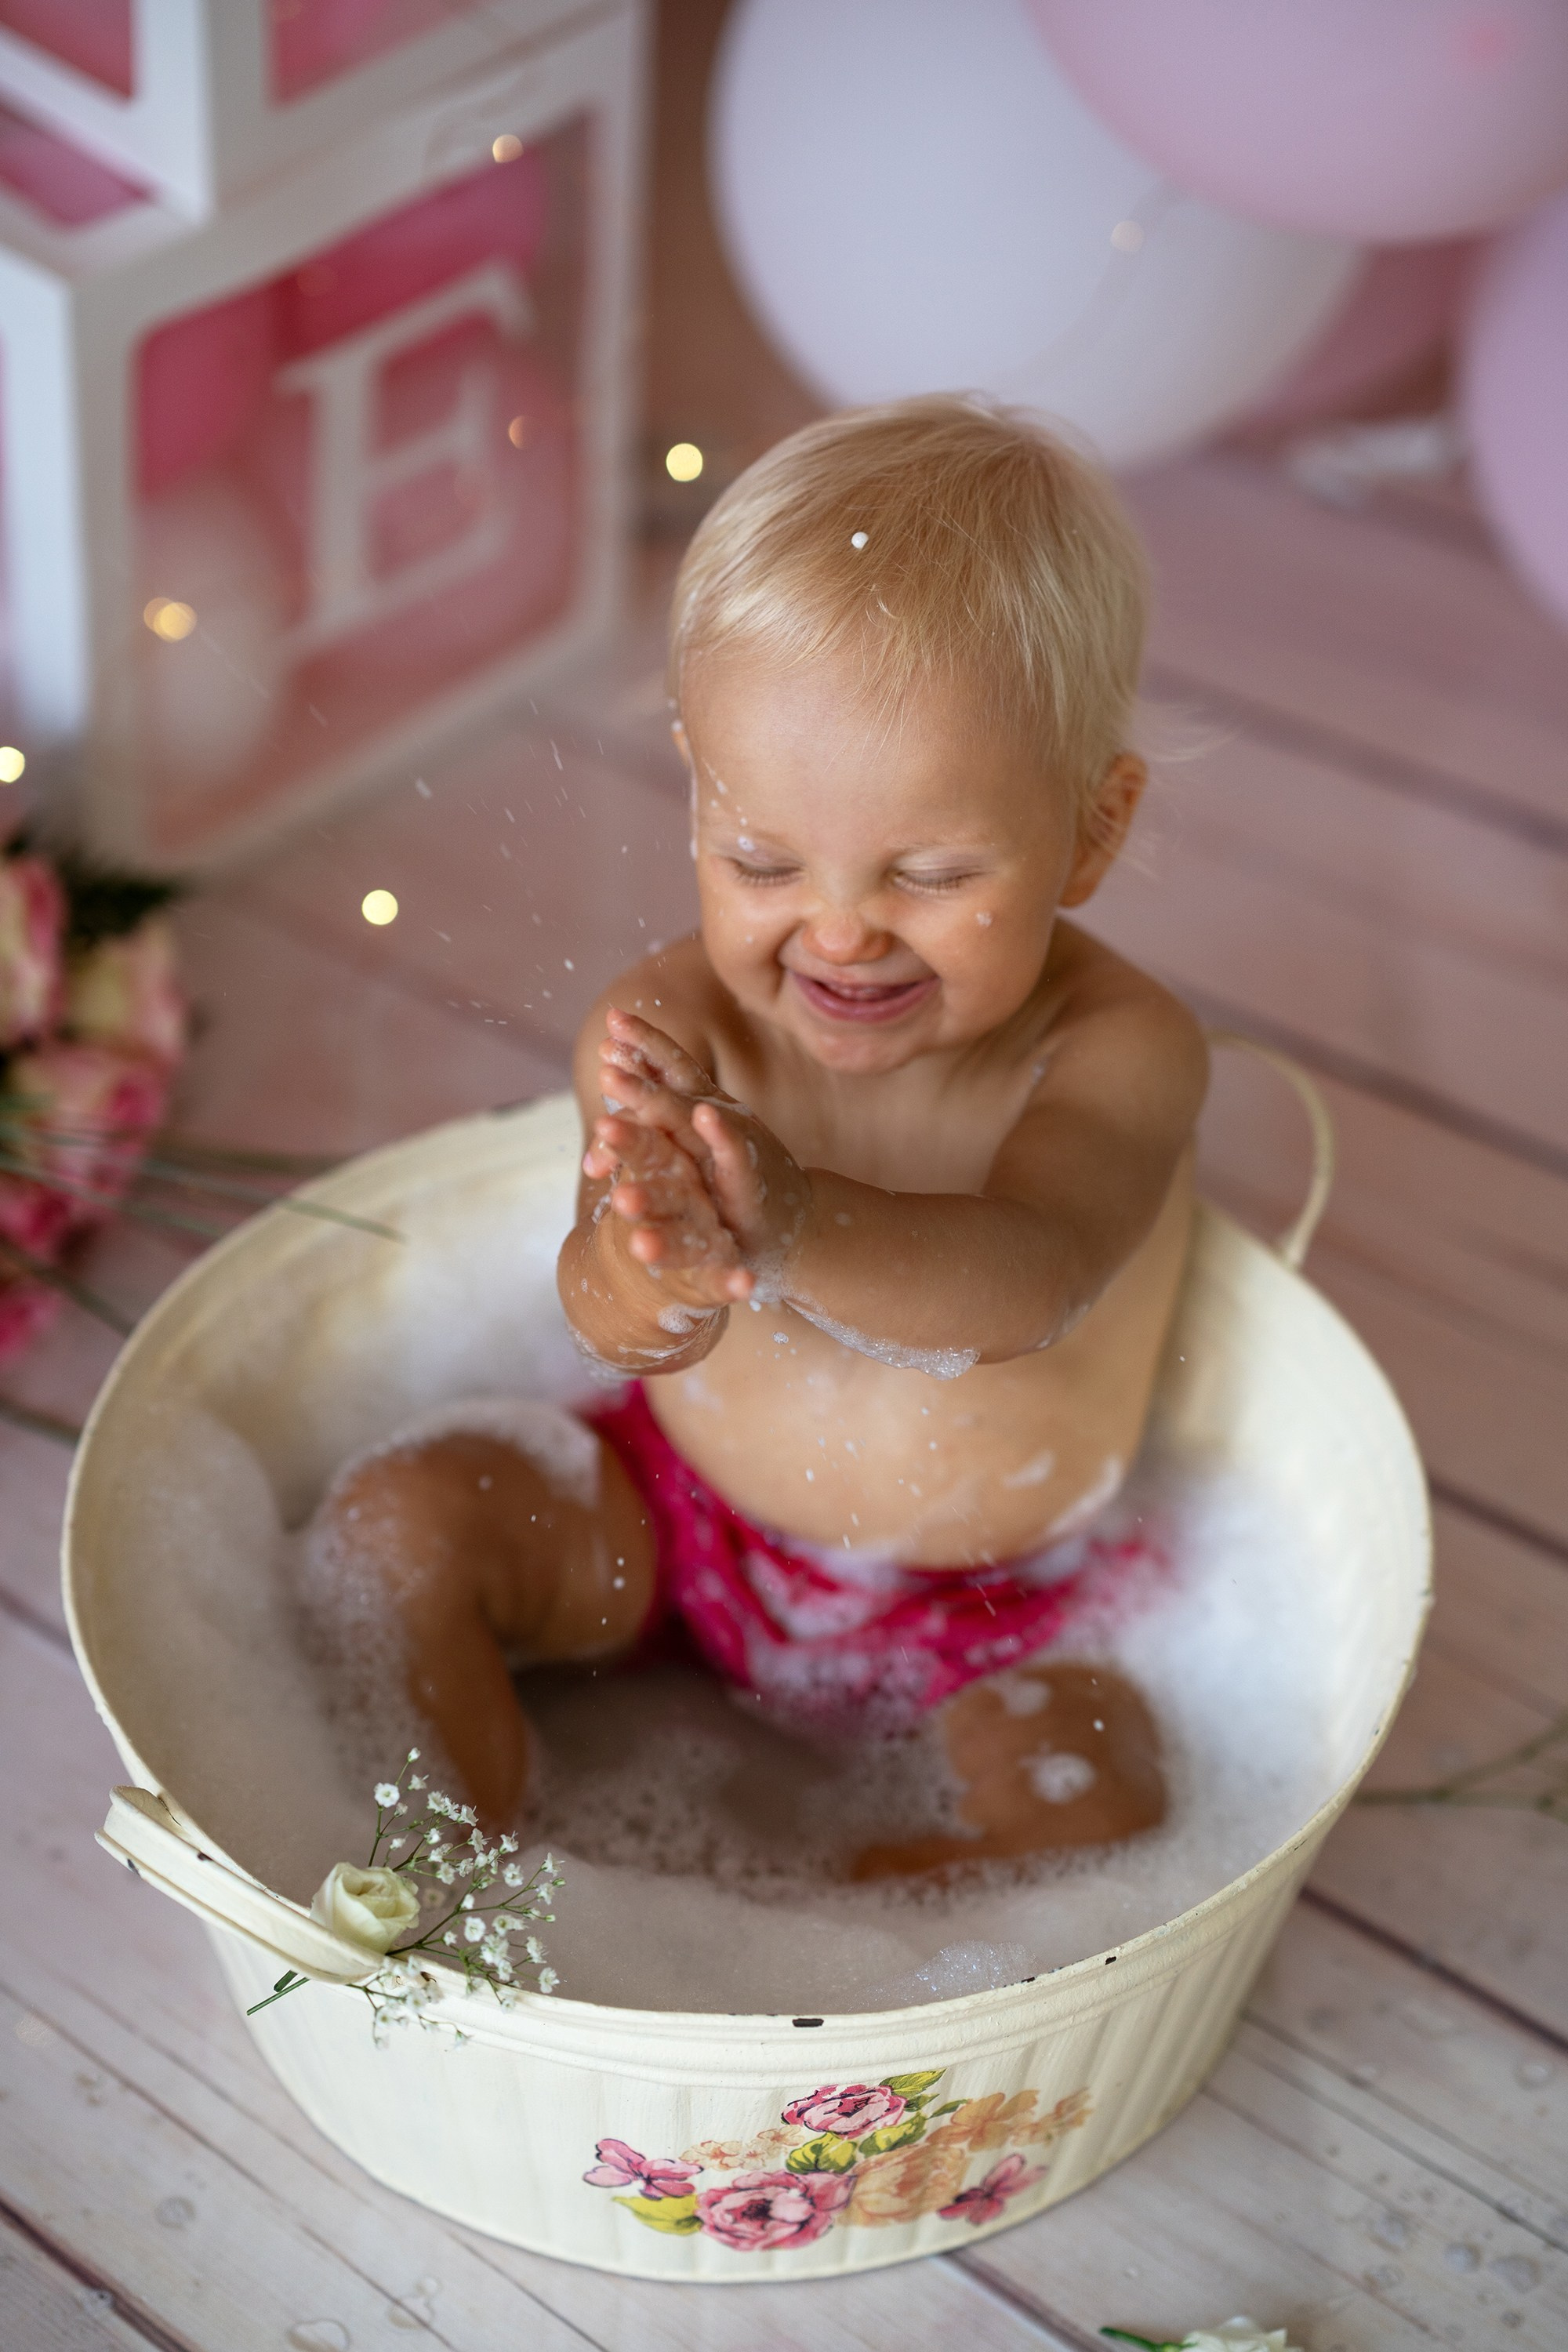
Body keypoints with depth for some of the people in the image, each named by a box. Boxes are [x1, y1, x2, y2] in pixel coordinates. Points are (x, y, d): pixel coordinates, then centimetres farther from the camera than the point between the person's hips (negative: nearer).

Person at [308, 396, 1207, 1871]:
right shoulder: (676, 1025, -20)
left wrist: (795, 1227, -66)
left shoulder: (1117, 1051, -25)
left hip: (1005, 1601, -2)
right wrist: (632, 1272, -62)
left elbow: (1029, 1279, -44)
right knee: (400, 1518, -11)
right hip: (675, 1520, 2)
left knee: (1088, 1809, -25)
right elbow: (607, 1309, -35)